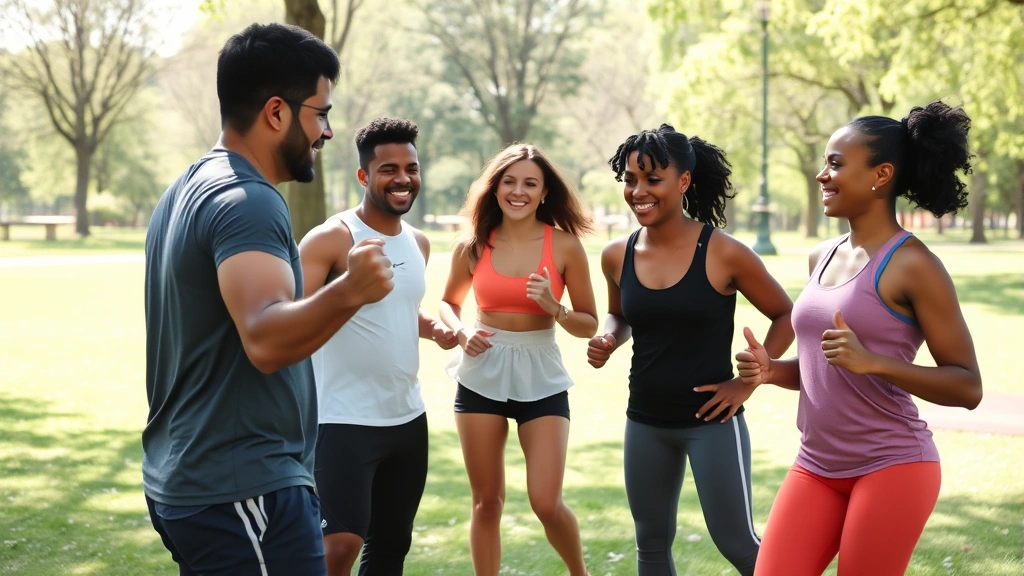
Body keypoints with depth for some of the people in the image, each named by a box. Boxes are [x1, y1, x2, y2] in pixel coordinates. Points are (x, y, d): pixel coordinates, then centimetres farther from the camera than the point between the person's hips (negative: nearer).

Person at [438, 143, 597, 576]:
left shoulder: (565, 246, -6)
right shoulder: (473, 248, 0)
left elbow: (589, 325, -1)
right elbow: (449, 303, 17)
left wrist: (554, 309, -20)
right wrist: (461, 333, -4)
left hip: (541, 378, -2)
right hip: (481, 377, 2)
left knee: (547, 503, -6)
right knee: (486, 502, 8)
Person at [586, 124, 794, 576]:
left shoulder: (724, 254, -14)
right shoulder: (617, 256, -2)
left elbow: (786, 316, -2)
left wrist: (747, 382, -8)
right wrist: (608, 341, -4)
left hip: (711, 420, -5)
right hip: (645, 423, 5)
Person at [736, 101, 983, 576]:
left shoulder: (911, 264, -12)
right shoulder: (823, 258, 10)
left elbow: (968, 387, -13)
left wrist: (872, 361, -24)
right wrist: (771, 371, 1)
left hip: (892, 468, -6)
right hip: (816, 467, 7)